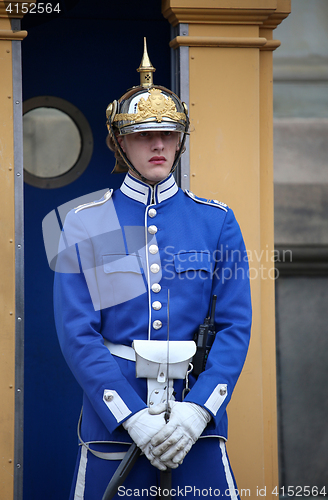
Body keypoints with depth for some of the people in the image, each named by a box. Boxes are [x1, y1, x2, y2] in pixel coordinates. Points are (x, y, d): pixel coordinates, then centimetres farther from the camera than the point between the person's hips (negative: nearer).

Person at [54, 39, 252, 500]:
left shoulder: (217, 222, 5)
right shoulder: (85, 227, 2)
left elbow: (235, 326, 0)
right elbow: (78, 334, -5)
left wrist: (198, 410, -13)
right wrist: (133, 417, -15)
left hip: (198, 417, 1)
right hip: (112, 416, -1)